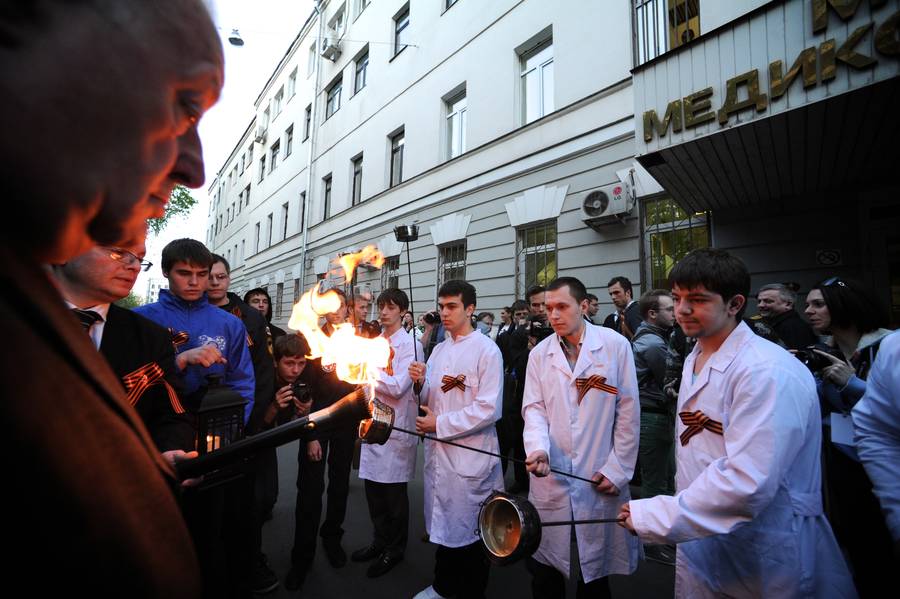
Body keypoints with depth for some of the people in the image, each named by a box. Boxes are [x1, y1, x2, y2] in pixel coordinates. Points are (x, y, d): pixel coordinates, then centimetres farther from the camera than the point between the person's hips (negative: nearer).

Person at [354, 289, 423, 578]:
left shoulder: (411, 344, -10)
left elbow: (397, 388, -18)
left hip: (396, 426, -6)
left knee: (394, 491, 8)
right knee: (373, 487, 16)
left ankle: (395, 549, 29)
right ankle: (380, 540, 37)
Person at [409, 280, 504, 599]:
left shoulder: (487, 350, -13)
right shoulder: (439, 350, 8)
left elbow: (489, 409, -18)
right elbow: (431, 400, 12)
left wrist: (440, 424, -16)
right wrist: (420, 382, -9)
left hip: (470, 454, -6)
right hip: (437, 450, 7)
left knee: (469, 530, 10)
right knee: (442, 522, 21)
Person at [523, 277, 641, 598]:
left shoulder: (616, 345, -6)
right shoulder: (539, 353, 1)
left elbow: (628, 412, -4)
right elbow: (534, 409, -1)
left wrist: (618, 469, -4)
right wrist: (538, 448, -18)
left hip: (600, 478, -1)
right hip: (550, 476, 2)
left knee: (595, 569, 16)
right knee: (545, 570, 15)